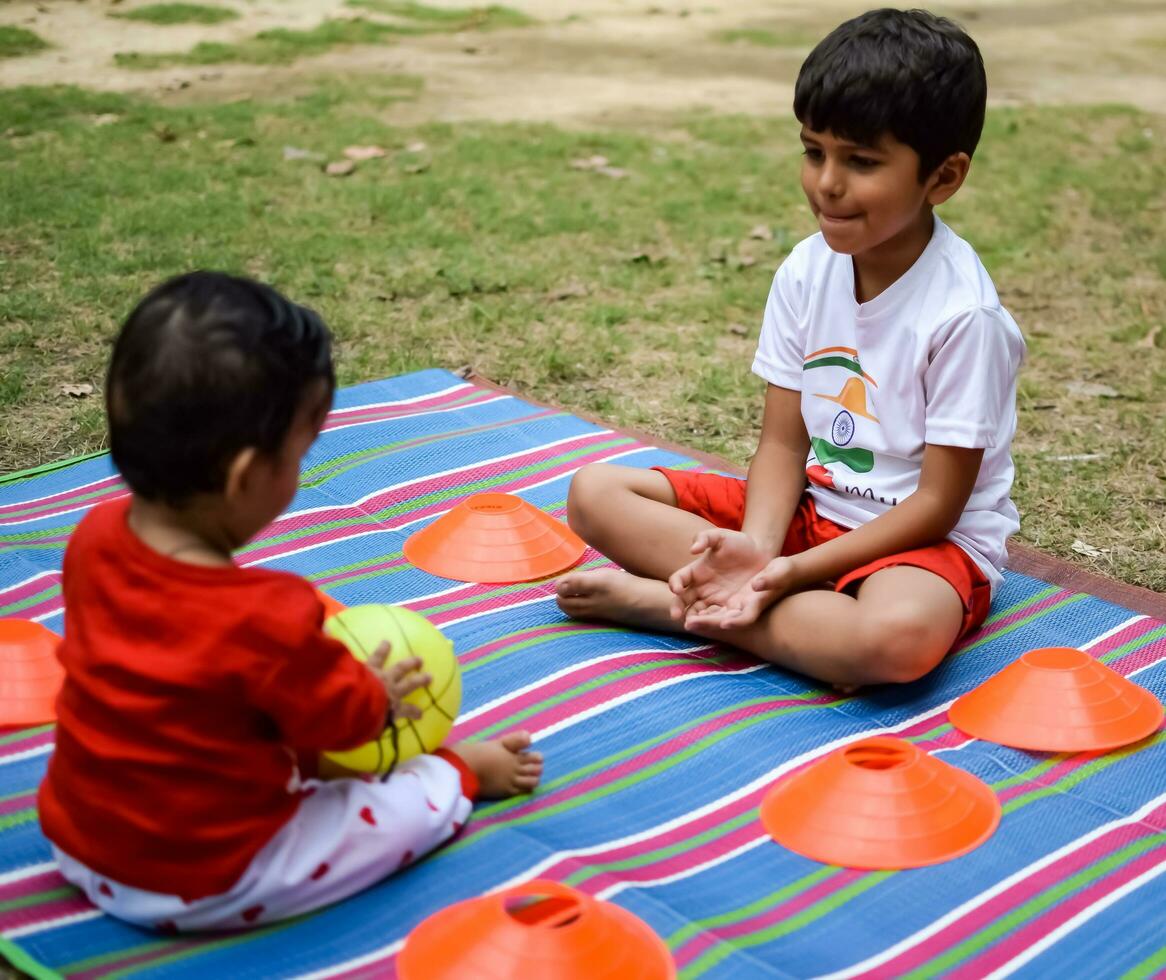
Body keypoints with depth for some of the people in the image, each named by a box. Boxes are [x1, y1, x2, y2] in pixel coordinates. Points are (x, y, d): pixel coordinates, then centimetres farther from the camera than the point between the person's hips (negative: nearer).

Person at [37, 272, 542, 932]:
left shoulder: (96, 537, -12)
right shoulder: (265, 620, -32)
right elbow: (343, 716, -13)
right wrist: (378, 693, 10)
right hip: (204, 881, -7)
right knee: (427, 800, 7)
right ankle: (464, 769, 35)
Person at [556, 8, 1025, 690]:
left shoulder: (963, 313, -20)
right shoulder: (806, 273, -4)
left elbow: (938, 503, -17)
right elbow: (783, 440, -2)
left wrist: (796, 570, -25)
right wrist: (758, 546, -22)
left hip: (928, 538, -5)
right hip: (811, 507, 6)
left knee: (902, 635, -42)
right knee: (595, 492, -5)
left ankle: (669, 602, -25)